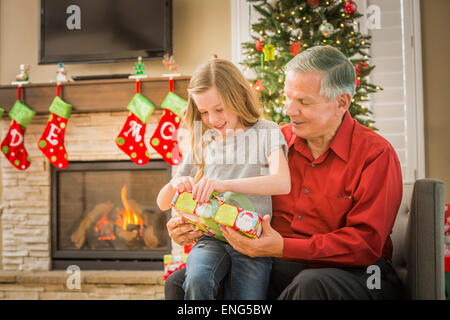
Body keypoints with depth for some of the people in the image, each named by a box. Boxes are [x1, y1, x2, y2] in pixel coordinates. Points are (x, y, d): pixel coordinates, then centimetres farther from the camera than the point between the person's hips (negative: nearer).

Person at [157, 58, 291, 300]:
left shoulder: (266, 132, 5)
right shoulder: (202, 143, 16)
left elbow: (282, 183, -14)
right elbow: (163, 203, 18)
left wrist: (224, 184, -27)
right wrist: (175, 184, -7)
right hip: (211, 238, 2)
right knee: (198, 279, -30)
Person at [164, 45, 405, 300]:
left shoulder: (376, 154, -9)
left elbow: (366, 243, -17)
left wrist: (283, 248, -24)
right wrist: (194, 226, -6)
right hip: (276, 269, 5)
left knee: (310, 284, -40)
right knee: (180, 283, -10)